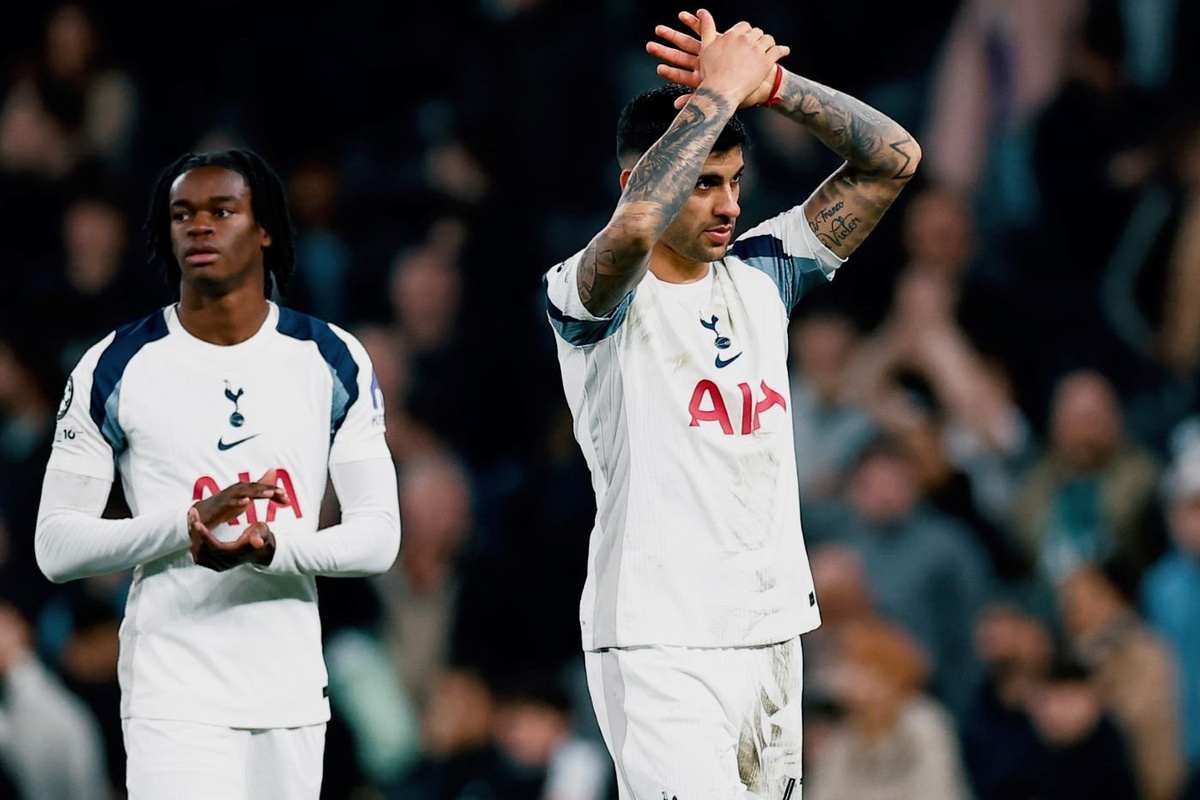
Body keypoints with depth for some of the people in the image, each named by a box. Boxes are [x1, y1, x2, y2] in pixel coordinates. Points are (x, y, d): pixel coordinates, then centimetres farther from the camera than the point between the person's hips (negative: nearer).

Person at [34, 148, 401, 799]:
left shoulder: (332, 362, 5)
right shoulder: (117, 368, -1)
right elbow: (56, 547, -3)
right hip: (172, 696, -3)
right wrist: (188, 526, -19)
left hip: (291, 691, 3)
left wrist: (270, 549, -19)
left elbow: (379, 535, 1)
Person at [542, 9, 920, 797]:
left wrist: (767, 80, -4)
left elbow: (893, 158, 8)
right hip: (659, 648, -7)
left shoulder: (761, 274, 12)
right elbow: (633, 227, -30)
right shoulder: (594, 296, -6)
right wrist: (719, 90, -20)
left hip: (772, 635, 7)